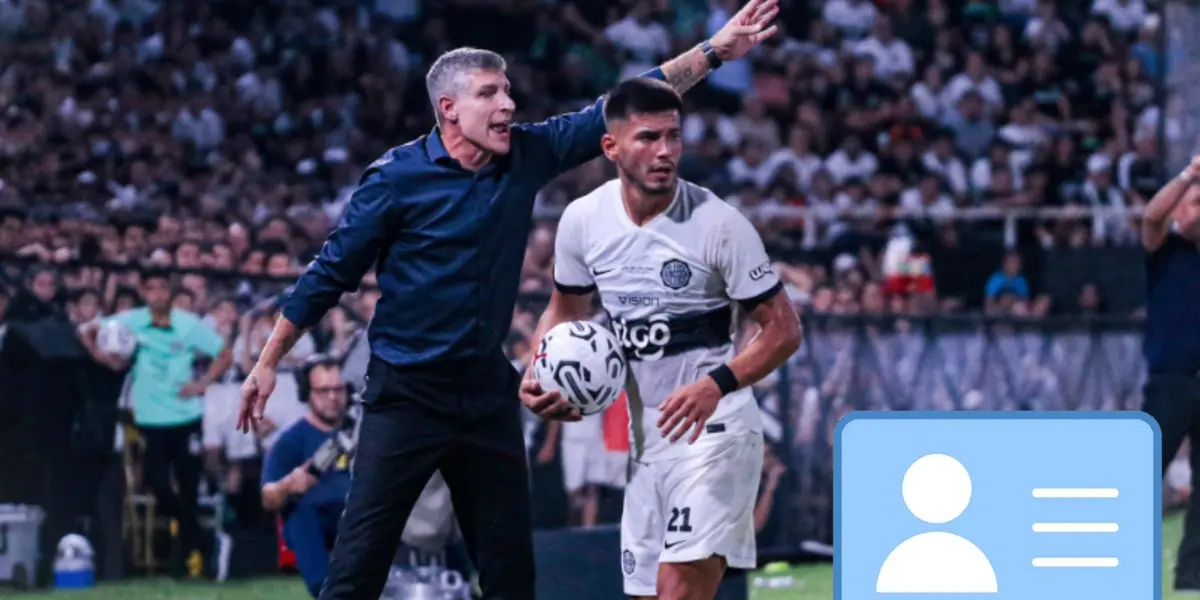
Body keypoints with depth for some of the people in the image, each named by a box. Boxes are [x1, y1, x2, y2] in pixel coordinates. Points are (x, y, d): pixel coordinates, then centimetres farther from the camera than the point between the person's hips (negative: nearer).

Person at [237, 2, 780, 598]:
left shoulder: (527, 156, 2)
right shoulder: (397, 176, -11)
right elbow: (330, 273, -4)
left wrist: (714, 51, 3)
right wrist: (267, 364, -2)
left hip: (488, 394, 5)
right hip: (406, 393, -5)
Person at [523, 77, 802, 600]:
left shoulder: (718, 223, -15)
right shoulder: (582, 220, 0)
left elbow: (783, 329, -11)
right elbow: (566, 308, 19)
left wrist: (717, 384, -27)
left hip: (714, 430, -6)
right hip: (645, 437, 6)